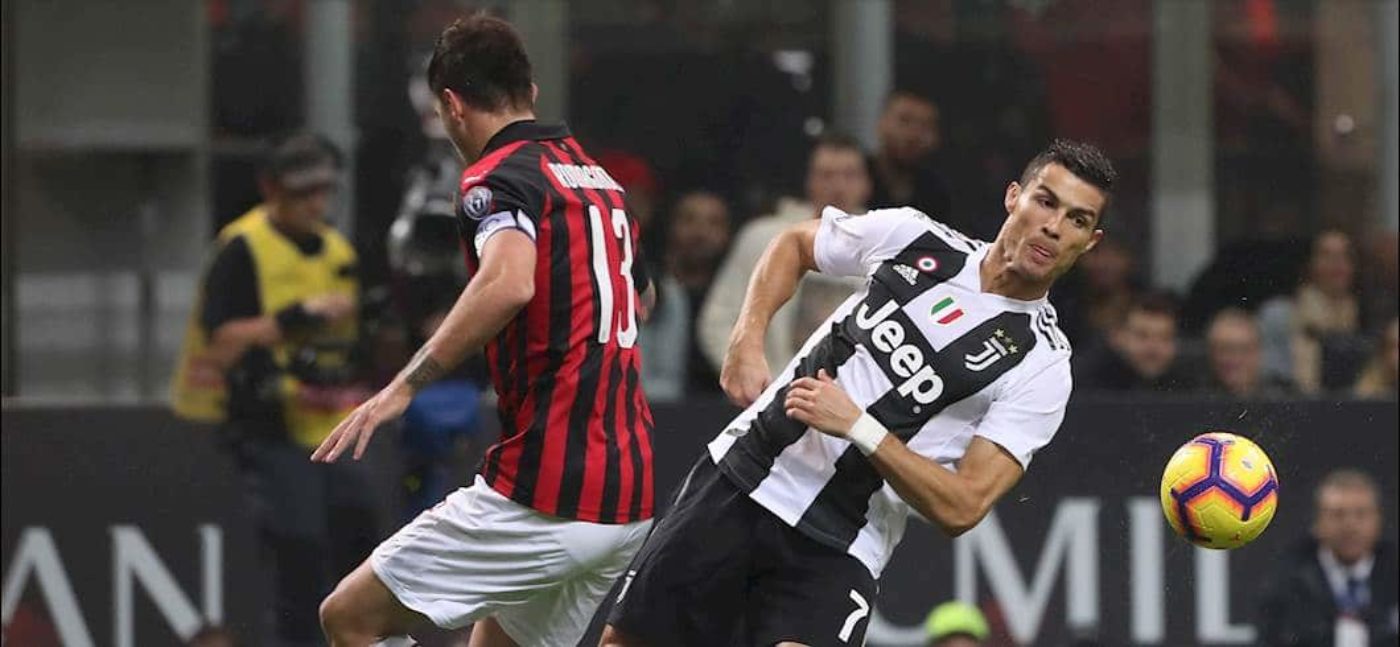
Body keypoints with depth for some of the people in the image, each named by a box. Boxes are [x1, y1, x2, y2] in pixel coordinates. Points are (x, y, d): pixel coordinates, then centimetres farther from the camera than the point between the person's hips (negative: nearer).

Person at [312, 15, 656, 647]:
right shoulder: (598, 177, 17)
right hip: (630, 501, 8)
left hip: (544, 496, -8)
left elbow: (509, 282, -32)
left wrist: (404, 386, -30)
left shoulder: (499, 176, -9)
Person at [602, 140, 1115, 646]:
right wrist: (746, 341, 4)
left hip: (836, 550, -4)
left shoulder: (1042, 367, -9)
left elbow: (962, 507, -15)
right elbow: (793, 244, 21)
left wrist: (858, 427, -21)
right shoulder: (911, 236, 1)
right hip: (738, 477, 4)